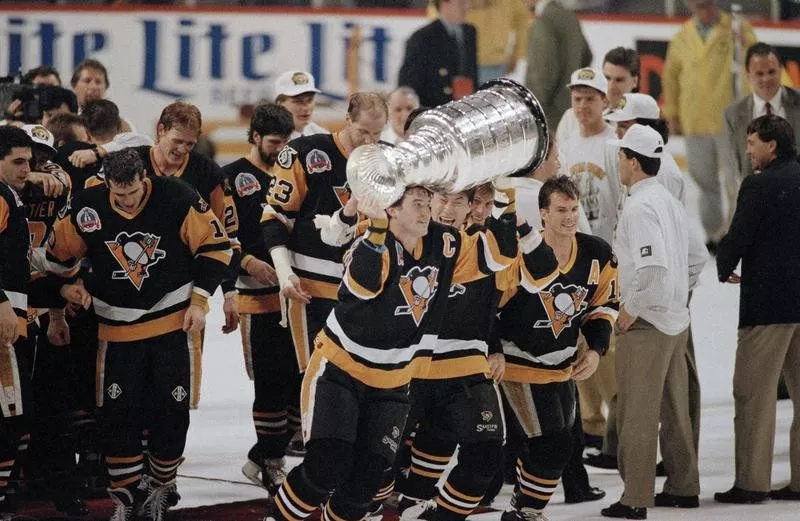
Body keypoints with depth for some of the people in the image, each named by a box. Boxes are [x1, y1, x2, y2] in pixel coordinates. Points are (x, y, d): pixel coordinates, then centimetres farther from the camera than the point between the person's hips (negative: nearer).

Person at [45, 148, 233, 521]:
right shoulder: (86, 208, -12)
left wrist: (199, 301, -8)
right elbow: (58, 255, 4)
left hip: (173, 319, -1)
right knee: (118, 412, -3)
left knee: (172, 407, 0)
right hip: (119, 327, 1)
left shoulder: (176, 198, -16)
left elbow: (214, 245, -6)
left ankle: (161, 485, 19)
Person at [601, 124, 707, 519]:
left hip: (645, 324, -9)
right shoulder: (669, 201, 12)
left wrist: (631, 309, -18)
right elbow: (698, 257, 20)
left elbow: (653, 266, -28)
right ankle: (683, 487, 23)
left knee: (637, 414, -4)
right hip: (676, 320, 9)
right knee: (674, 410, 16)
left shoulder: (639, 206, -17)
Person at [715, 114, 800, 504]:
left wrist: (725, 271, 7)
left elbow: (736, 239, -12)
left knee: (753, 393, -1)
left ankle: (751, 482, -2)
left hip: (768, 303, -7)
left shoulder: (759, 185, -12)